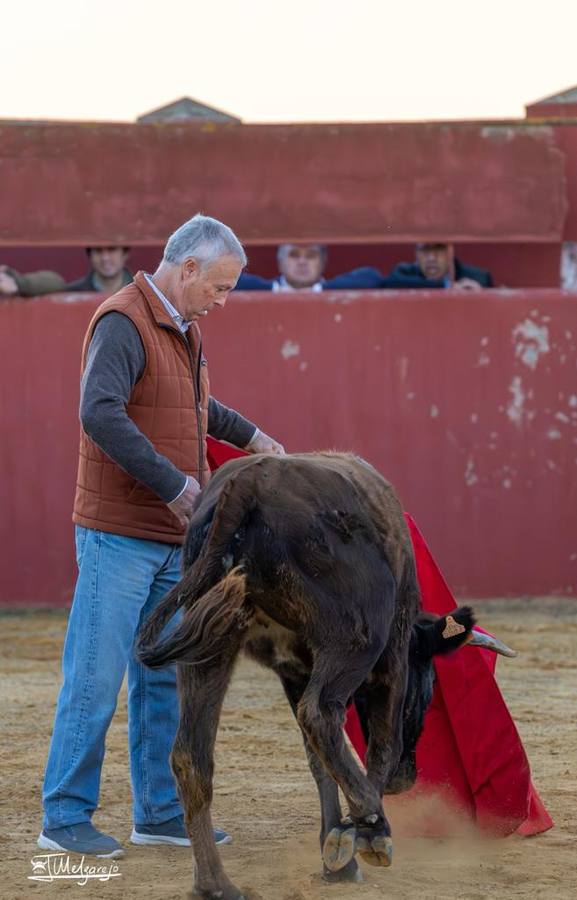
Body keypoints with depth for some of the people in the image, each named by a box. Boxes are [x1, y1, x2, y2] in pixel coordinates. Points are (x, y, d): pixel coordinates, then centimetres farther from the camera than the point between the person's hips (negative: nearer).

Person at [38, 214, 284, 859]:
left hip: (171, 540, 9)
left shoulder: (183, 329, 15)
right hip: (118, 536, -9)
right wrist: (174, 485, -26)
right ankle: (64, 818, 0)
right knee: (96, 678, -6)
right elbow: (100, 413, -28)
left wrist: (250, 436, 35)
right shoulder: (123, 323, -14)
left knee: (164, 678, 12)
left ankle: (159, 812, 19)